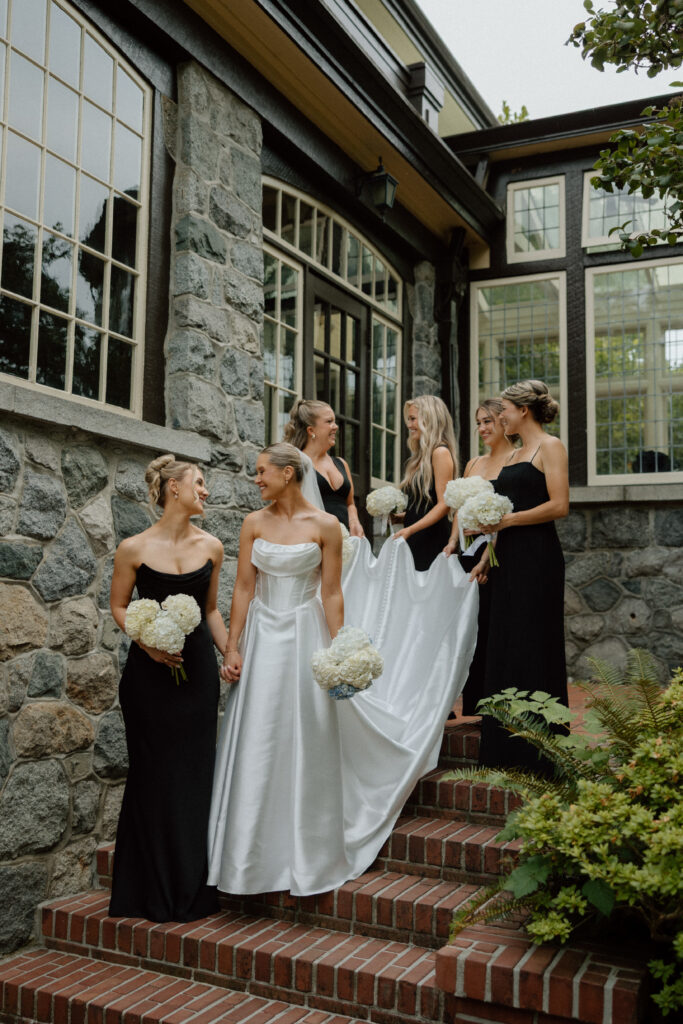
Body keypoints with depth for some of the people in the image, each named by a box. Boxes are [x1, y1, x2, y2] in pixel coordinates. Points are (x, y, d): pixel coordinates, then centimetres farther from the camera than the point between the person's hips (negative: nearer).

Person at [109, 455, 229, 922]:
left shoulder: (211, 547, 3)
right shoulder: (134, 549, -7)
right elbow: (119, 606, 3)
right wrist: (146, 641, -13)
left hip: (198, 667, 3)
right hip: (149, 670, -3)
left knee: (195, 772, 7)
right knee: (153, 775, 4)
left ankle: (193, 889, 21)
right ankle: (151, 890, 20)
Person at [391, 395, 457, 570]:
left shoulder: (441, 452, -8)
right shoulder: (420, 456, 18)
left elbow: (444, 504, -15)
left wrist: (410, 529, -22)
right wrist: (398, 517, 8)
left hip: (432, 542, -8)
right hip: (415, 542, 8)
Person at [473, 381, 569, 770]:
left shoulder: (550, 446, -6)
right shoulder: (514, 455, 18)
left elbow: (559, 505, -16)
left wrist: (506, 520, -17)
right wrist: (486, 556, 15)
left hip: (537, 558, -9)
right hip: (508, 559, 9)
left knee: (533, 648, -4)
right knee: (504, 647, 10)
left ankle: (538, 751, 6)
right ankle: (505, 750, 19)